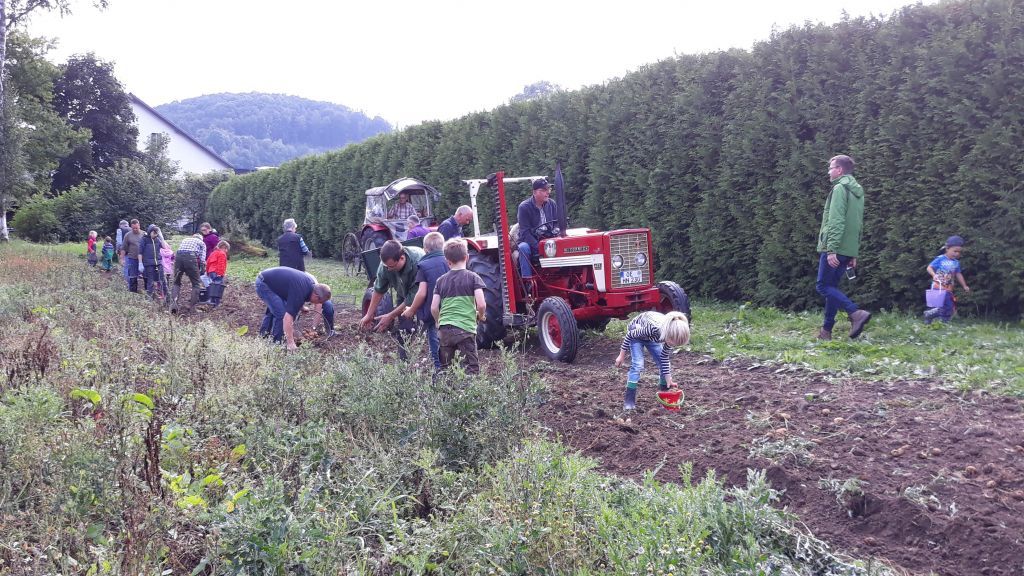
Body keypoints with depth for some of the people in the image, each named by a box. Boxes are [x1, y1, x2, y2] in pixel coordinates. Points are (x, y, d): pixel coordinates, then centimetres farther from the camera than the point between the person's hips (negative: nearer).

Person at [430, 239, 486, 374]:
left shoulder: (441, 280, 8)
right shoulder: (472, 277, -2)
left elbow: (433, 308, 4)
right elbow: (481, 305, -11)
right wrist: (480, 316, 9)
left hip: (444, 330, 4)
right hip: (465, 328, -3)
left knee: (444, 368, 14)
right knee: (471, 368, 2)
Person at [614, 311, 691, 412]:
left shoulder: (671, 334, -27)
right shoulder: (653, 328, -45)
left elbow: (665, 357, -12)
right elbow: (630, 335, -27)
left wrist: (668, 380, -12)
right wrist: (622, 356, -17)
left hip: (652, 336, 5)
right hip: (636, 333, -5)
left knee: (665, 363, -5)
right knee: (637, 365, -19)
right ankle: (629, 401, -11)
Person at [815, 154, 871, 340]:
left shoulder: (840, 188, -10)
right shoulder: (857, 191, 19)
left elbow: (836, 221, -19)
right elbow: (858, 225, 20)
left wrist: (831, 249, -23)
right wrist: (854, 254, 21)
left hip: (834, 249, -9)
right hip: (848, 250, 9)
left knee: (823, 286, -6)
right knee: (832, 287, 12)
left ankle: (856, 313, -20)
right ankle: (826, 330, 13)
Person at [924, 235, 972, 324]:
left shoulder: (956, 263, 10)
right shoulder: (940, 259, -8)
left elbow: (958, 275, 21)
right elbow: (929, 268, -11)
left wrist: (964, 286, 23)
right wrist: (934, 275, -30)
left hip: (948, 289, 7)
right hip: (938, 287, -7)